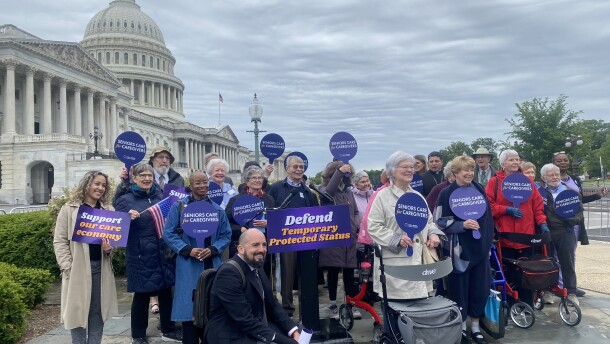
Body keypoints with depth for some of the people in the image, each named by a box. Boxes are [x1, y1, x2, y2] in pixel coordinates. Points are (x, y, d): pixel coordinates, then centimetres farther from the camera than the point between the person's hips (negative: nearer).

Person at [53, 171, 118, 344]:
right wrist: (68, 267, -11)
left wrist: (109, 247, -7)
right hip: (78, 268, -3)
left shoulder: (107, 210, 10)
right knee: (78, 310, 4)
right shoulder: (69, 209, -1)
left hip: (101, 266, 3)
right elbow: (60, 241, -3)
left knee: (97, 311, 9)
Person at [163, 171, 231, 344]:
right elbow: (169, 234, -4)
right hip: (188, 265, -2)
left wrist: (212, 250, -12)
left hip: (212, 264, 3)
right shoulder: (178, 206, -1)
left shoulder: (217, 209, 6)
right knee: (189, 305, 2)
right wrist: (188, 250, -15)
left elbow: (226, 235, 6)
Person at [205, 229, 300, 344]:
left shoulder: (257, 269, 8)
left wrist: (293, 330, -6)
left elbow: (273, 305, 7)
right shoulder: (229, 272, -18)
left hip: (259, 328, 8)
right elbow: (244, 319, -23)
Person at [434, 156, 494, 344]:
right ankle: (461, 327, 21)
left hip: (480, 248, 4)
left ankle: (475, 327, 24)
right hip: (459, 249, -4)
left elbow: (488, 217, 13)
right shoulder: (447, 193, -7)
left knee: (480, 288, 9)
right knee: (460, 289, 5)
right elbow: (440, 221, -8)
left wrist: (489, 242, 11)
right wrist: (462, 225, -20)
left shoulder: (480, 189, 6)